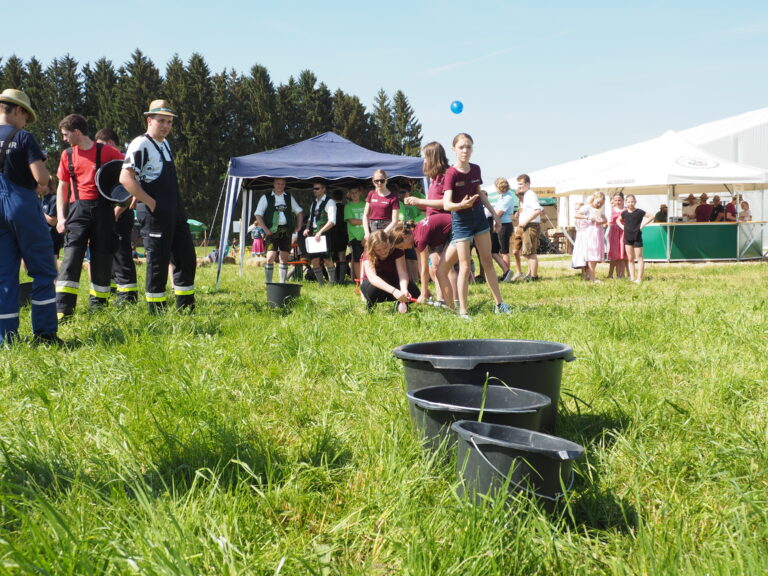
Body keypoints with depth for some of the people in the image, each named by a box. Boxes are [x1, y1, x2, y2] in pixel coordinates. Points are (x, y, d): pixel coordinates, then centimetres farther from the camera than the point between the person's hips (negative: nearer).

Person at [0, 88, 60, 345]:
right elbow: (41, 177, -16)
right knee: (43, 271, 4)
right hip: (23, 208, -5)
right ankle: (45, 333, 2)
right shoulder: (23, 138, -7)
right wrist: (41, 186, 7)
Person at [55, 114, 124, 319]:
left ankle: (98, 305, 18)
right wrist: (60, 217, 5)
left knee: (102, 259, 3)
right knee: (71, 257, -11)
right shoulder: (67, 155, 11)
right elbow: (62, 187, 15)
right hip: (77, 210, 2)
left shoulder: (106, 152, -1)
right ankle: (63, 310, -16)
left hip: (102, 209, -2)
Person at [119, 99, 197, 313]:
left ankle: (186, 310, 20)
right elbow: (125, 178, -19)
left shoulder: (165, 144, 18)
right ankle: (156, 314, 5)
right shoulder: (141, 145, -10)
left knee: (187, 259, 11)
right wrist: (151, 203, -18)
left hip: (175, 213, 9)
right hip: (155, 214, -9)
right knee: (158, 263, -4)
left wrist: (179, 207, 17)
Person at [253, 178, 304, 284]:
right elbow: (258, 215, -1)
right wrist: (265, 229, -10)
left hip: (287, 231, 4)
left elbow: (299, 212, 21)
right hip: (272, 231, -4)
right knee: (270, 257, -14)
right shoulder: (266, 197, 2)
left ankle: (282, 283, 12)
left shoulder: (289, 197, 14)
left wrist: (298, 226, 9)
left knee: (284, 258, 5)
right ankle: (268, 283, -7)